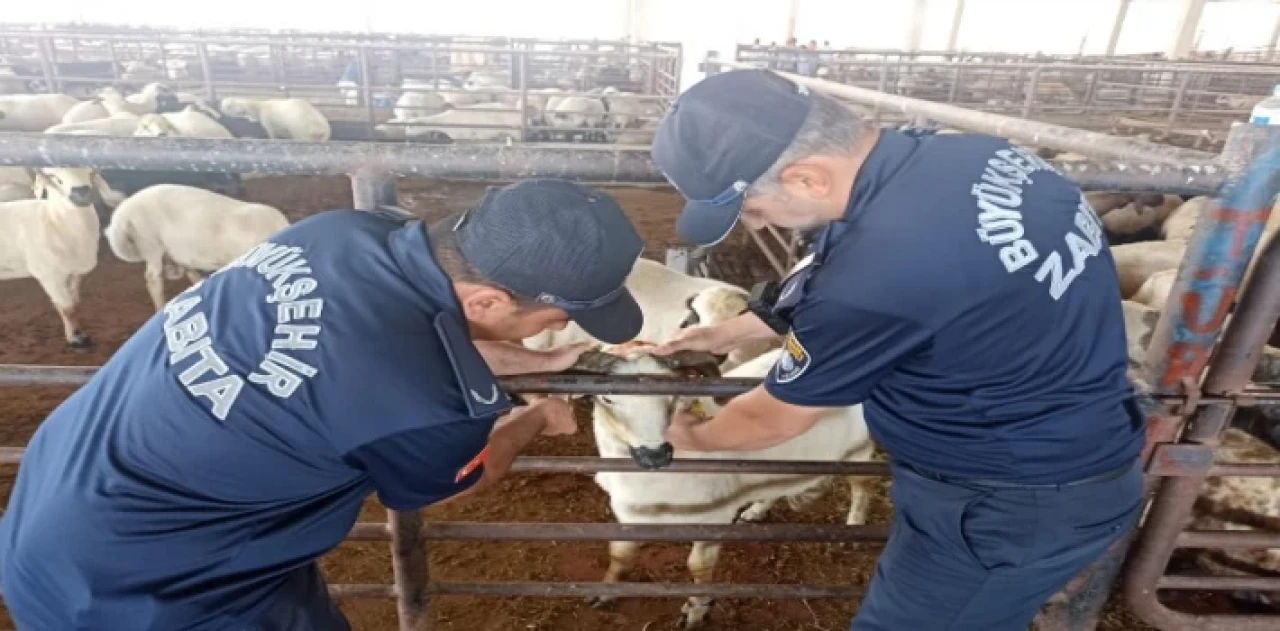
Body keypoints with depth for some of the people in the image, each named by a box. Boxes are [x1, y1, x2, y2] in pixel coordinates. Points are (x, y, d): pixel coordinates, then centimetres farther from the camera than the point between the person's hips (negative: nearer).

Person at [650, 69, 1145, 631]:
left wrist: (693, 437, 6)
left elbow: (774, 420, -15)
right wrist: (731, 331, 15)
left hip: (1019, 503, -8)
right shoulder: (963, 157, -8)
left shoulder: (879, 273, -35)